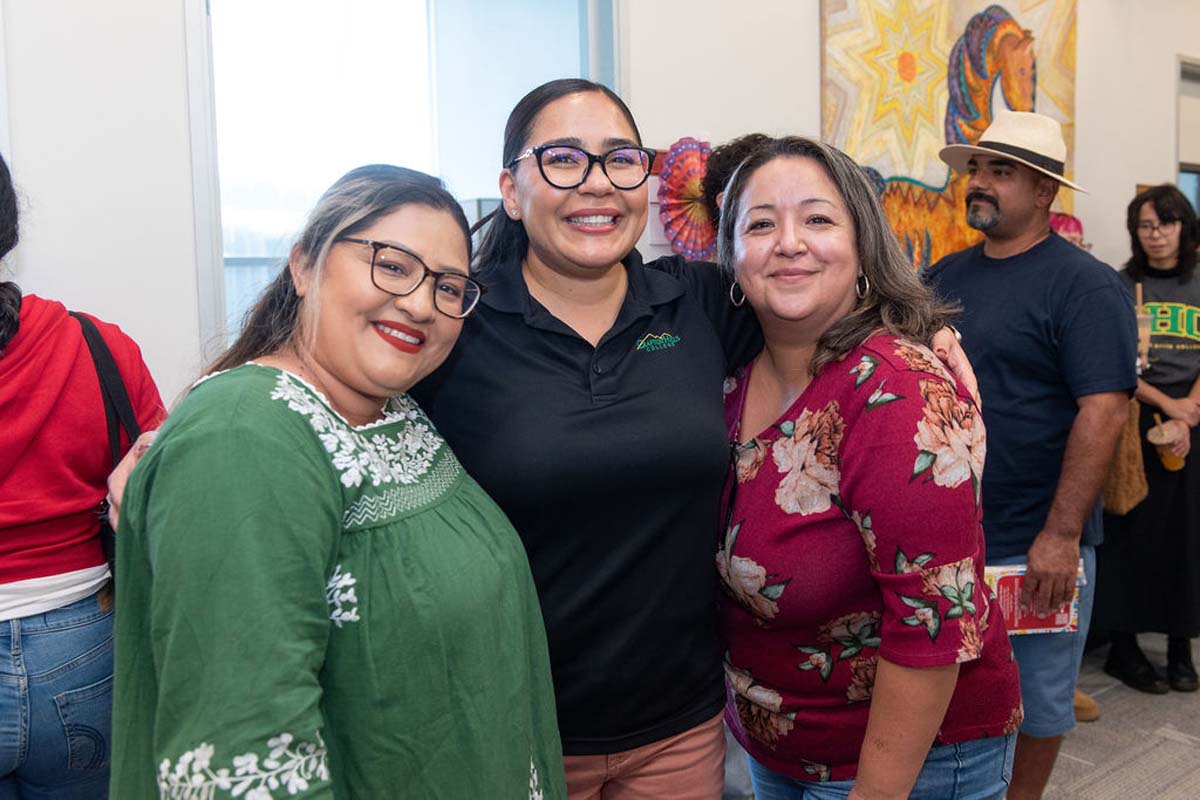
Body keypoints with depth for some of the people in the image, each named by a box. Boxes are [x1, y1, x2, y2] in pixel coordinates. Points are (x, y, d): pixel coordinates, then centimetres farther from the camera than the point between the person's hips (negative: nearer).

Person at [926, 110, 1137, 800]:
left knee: (1038, 694, 13)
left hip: (1039, 542, -5)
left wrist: (1062, 534, -22)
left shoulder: (1085, 285, -10)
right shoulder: (947, 276, 8)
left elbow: (1104, 409, -18)